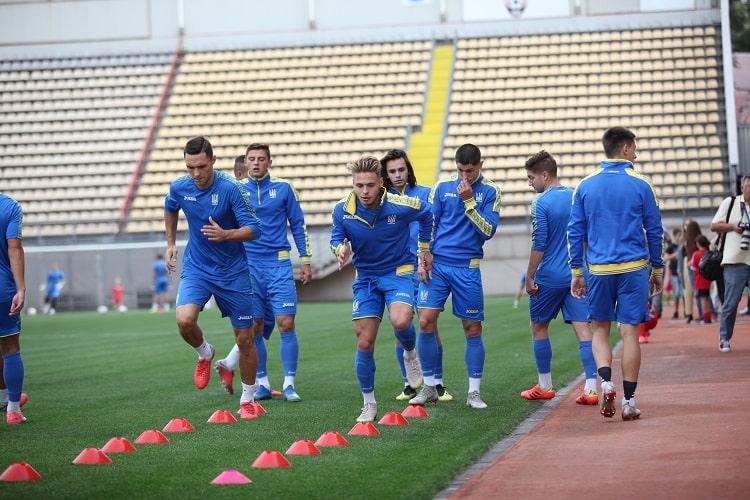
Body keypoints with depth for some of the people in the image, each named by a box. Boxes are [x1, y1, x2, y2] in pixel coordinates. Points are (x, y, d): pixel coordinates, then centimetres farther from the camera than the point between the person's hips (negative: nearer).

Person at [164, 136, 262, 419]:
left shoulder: (230, 188, -18)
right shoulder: (179, 187, -5)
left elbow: (253, 229, -19)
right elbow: (170, 210, 19)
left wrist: (225, 234, -35)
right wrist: (171, 243, 19)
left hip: (233, 271, -2)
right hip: (196, 268, 2)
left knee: (245, 339, 3)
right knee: (184, 319, -25)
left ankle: (247, 399, 22)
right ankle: (204, 353, 9)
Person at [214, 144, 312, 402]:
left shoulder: (283, 188, 4)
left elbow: (298, 225, 8)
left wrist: (305, 260, 5)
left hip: (278, 264, -1)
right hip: (248, 265, 1)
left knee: (286, 323, -8)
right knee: (254, 327, 2)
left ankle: (289, 384, -2)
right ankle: (262, 383, 12)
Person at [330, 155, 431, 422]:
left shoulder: (401, 206, -18)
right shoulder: (342, 210, -12)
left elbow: (427, 214, 3)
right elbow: (336, 238, 5)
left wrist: (424, 248, 11)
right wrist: (341, 249, -18)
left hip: (398, 272, -3)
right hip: (365, 277, 3)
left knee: (400, 321, -31)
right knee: (364, 343, -1)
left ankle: (410, 354, 6)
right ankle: (369, 404, 15)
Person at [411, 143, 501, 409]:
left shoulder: (490, 192, 0)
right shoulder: (442, 187, 7)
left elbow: (488, 231, -9)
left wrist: (468, 202, -15)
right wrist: (424, 258, 2)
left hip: (467, 268, -2)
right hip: (437, 264, 2)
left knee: (473, 328, 2)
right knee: (425, 321, -7)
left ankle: (474, 392, 10)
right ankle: (429, 387, 4)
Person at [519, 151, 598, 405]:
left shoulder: (541, 203, -11)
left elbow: (539, 245, -14)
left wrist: (529, 278, -7)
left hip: (549, 277, -5)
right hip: (578, 276, 5)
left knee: (538, 327, 12)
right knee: (582, 328, 0)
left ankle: (544, 386, 16)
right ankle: (591, 388, -9)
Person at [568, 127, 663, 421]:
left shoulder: (585, 186, 4)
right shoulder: (640, 185, -1)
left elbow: (575, 232, 5)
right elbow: (654, 231, 3)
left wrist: (576, 272, 11)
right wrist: (657, 270, 13)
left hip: (598, 270, 2)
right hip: (634, 268, -2)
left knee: (600, 329, 15)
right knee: (629, 332, 1)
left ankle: (606, 381, -8)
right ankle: (629, 400, 1)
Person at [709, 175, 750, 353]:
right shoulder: (730, 203, 4)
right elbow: (714, 226, 6)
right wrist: (733, 226, -9)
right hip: (735, 261, -2)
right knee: (730, 303, 0)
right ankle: (724, 338, 12)